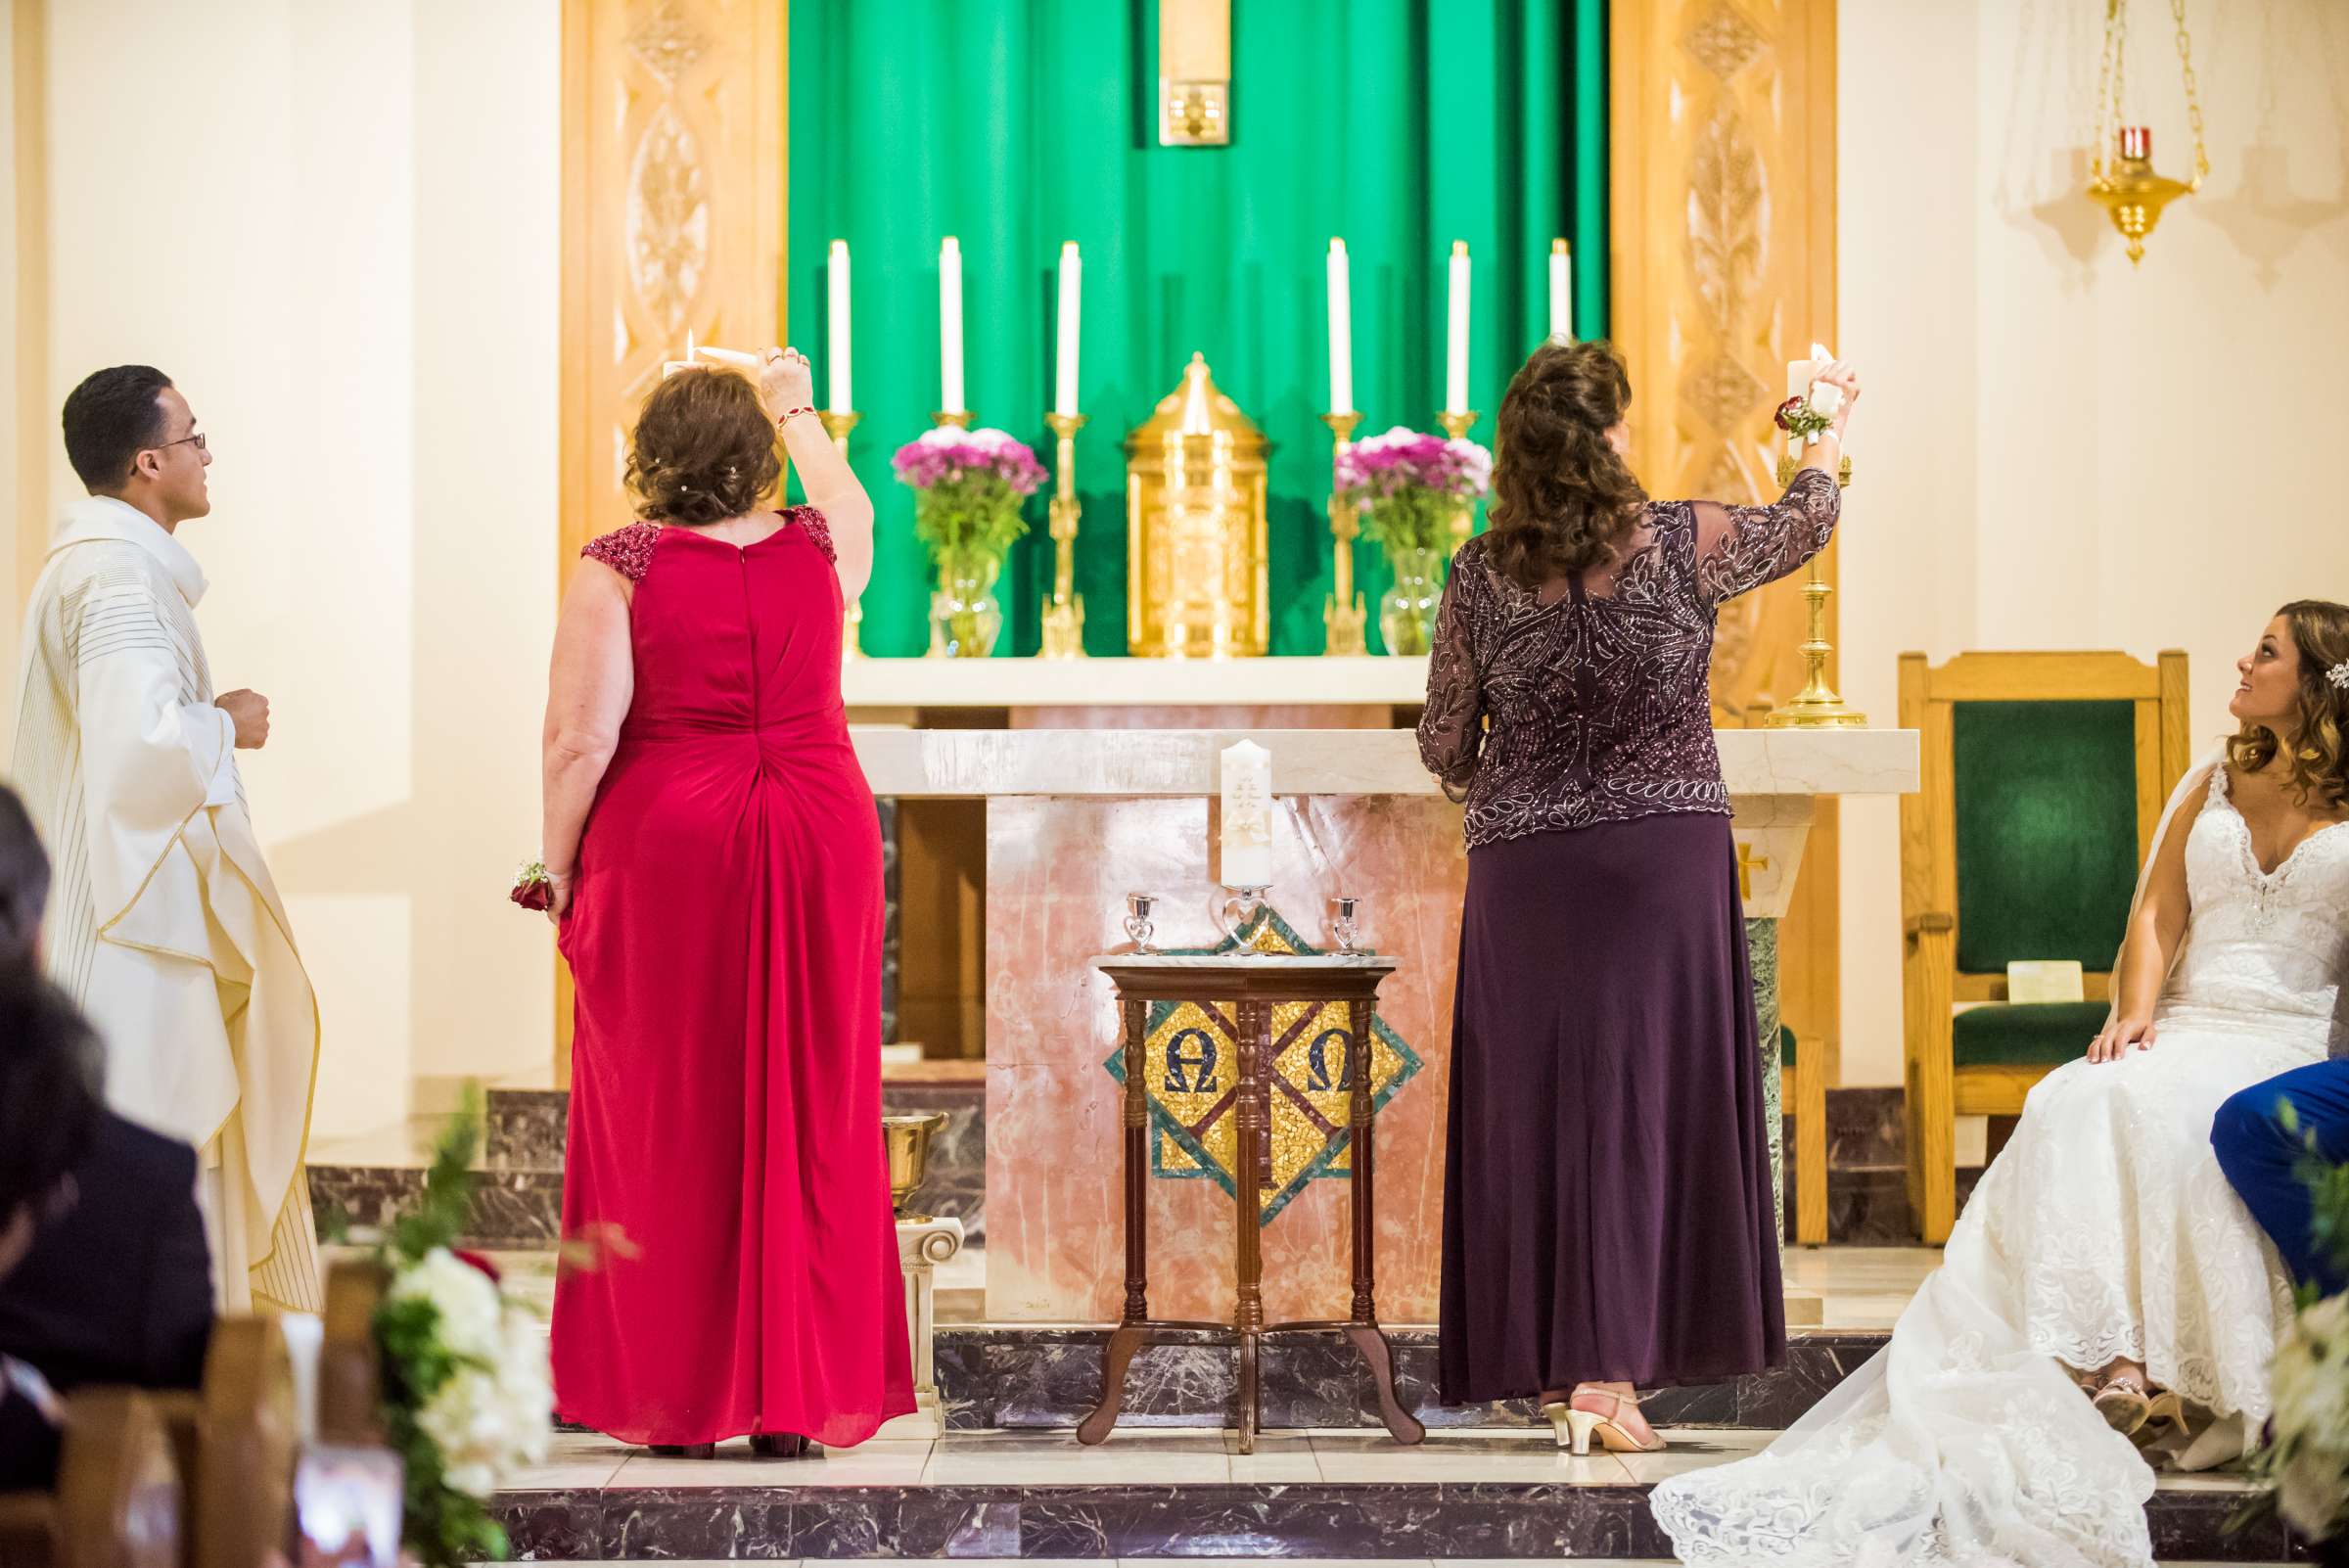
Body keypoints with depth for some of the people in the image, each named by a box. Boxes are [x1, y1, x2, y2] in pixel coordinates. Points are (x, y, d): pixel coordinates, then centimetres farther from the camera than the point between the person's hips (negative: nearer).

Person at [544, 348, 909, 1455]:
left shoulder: (620, 567, -6)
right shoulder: (821, 547, 4)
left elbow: (580, 738, -10)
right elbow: (851, 499, 30)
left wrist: (558, 867, 2)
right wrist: (800, 411, 46)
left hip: (666, 843, -3)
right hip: (819, 842, 3)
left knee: (668, 1122, 5)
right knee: (811, 1121, 7)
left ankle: (675, 1400, 8)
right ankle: (798, 1399, 10)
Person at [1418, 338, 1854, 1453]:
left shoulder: (1482, 575, -4)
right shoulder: (1683, 545, -7)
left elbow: (1444, 748, 4)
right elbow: (1804, 524, 15)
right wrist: (1831, 431, 35)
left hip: (1525, 865, 2)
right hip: (1663, 858, -2)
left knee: (1533, 1103, 9)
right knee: (1640, 1092, 1)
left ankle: (1546, 1363, 16)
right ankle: (1607, 1373, -4)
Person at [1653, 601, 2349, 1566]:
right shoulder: (2211, 785, 23)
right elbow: (2159, 914, 12)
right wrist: (2134, 1013, -5)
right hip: (2183, 1030, 4)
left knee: (2149, 1107, -35)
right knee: (2071, 1104, -29)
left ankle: (2145, 1364, -39)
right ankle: (2113, 1358, -42)